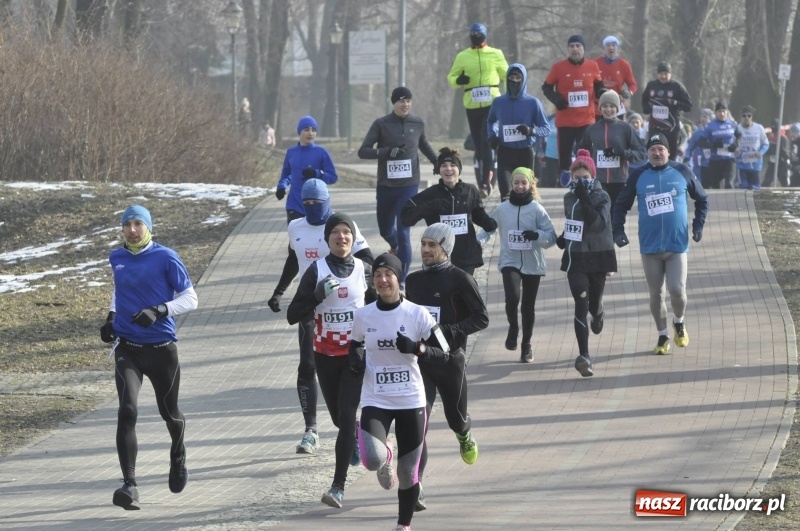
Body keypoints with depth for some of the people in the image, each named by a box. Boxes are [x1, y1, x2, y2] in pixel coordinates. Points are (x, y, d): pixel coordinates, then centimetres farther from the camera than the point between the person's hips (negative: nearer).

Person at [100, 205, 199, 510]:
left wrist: (159, 311, -21)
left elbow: (190, 299, -7)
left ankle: (178, 459, 49)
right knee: (127, 411, -18)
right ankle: (129, 485, -21)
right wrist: (111, 316, 10)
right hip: (127, 349, 2)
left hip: (162, 348, -2)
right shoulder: (117, 259, 7)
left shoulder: (165, 258, -8)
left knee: (169, 413, 15)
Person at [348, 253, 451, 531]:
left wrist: (416, 348, -22)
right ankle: (387, 455, 14)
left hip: (411, 401, 0)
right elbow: (356, 348, 15)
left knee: (408, 472, 6)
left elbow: (443, 355, -4)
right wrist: (356, 360, -8)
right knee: (373, 459, -24)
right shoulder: (363, 316, 0)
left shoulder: (417, 314, -6)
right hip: (375, 401, 0)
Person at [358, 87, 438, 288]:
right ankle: (395, 246, 52)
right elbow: (363, 151, -10)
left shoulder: (417, 124, 1)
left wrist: (437, 163, 24)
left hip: (409, 186, 0)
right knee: (385, 230, 16)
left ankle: (402, 279, -5)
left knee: (403, 232, -9)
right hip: (386, 186, 0)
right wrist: (387, 151, -23)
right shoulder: (381, 124, -6)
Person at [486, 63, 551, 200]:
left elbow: (546, 129, -1)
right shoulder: (499, 102, 4)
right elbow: (490, 122, 24)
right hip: (505, 153, 0)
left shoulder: (532, 103, -3)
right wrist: (492, 136, 5)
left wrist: (531, 131, -21)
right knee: (506, 192, -15)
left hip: (525, 153, 0)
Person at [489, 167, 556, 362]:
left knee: (529, 306, 9)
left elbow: (551, 237, -6)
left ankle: (526, 344, 26)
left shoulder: (537, 209, -4)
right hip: (510, 261, 0)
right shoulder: (502, 209, 0)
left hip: (532, 264, 0)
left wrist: (537, 235, -25)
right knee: (512, 297, -24)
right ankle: (513, 328, 5)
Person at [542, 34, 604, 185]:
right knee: (565, 150, 3)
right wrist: (556, 99, -14)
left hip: (586, 120, 1)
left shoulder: (592, 67, 3)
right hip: (565, 120, -1)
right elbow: (547, 87, 4)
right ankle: (565, 173, 18)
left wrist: (602, 93, -6)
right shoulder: (558, 67, -3)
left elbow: (598, 86, 17)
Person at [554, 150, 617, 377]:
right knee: (581, 304, -12)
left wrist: (585, 198, -30)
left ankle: (598, 315, 55)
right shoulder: (569, 198, 5)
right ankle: (584, 356, -18)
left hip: (598, 258, -2)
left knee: (594, 302, 13)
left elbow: (598, 224, -26)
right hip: (575, 258, 2)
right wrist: (565, 237, 7)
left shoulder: (601, 197, -11)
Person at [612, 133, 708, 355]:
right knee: (656, 295, 6)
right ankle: (662, 336, 21)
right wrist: (618, 230, -4)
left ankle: (679, 323, 20)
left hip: (677, 245, -1)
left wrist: (698, 226, 5)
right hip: (649, 247, 1)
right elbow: (621, 205, 8)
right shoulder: (638, 175, 1)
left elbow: (701, 199, 13)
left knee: (677, 290, -10)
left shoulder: (682, 172, 0)